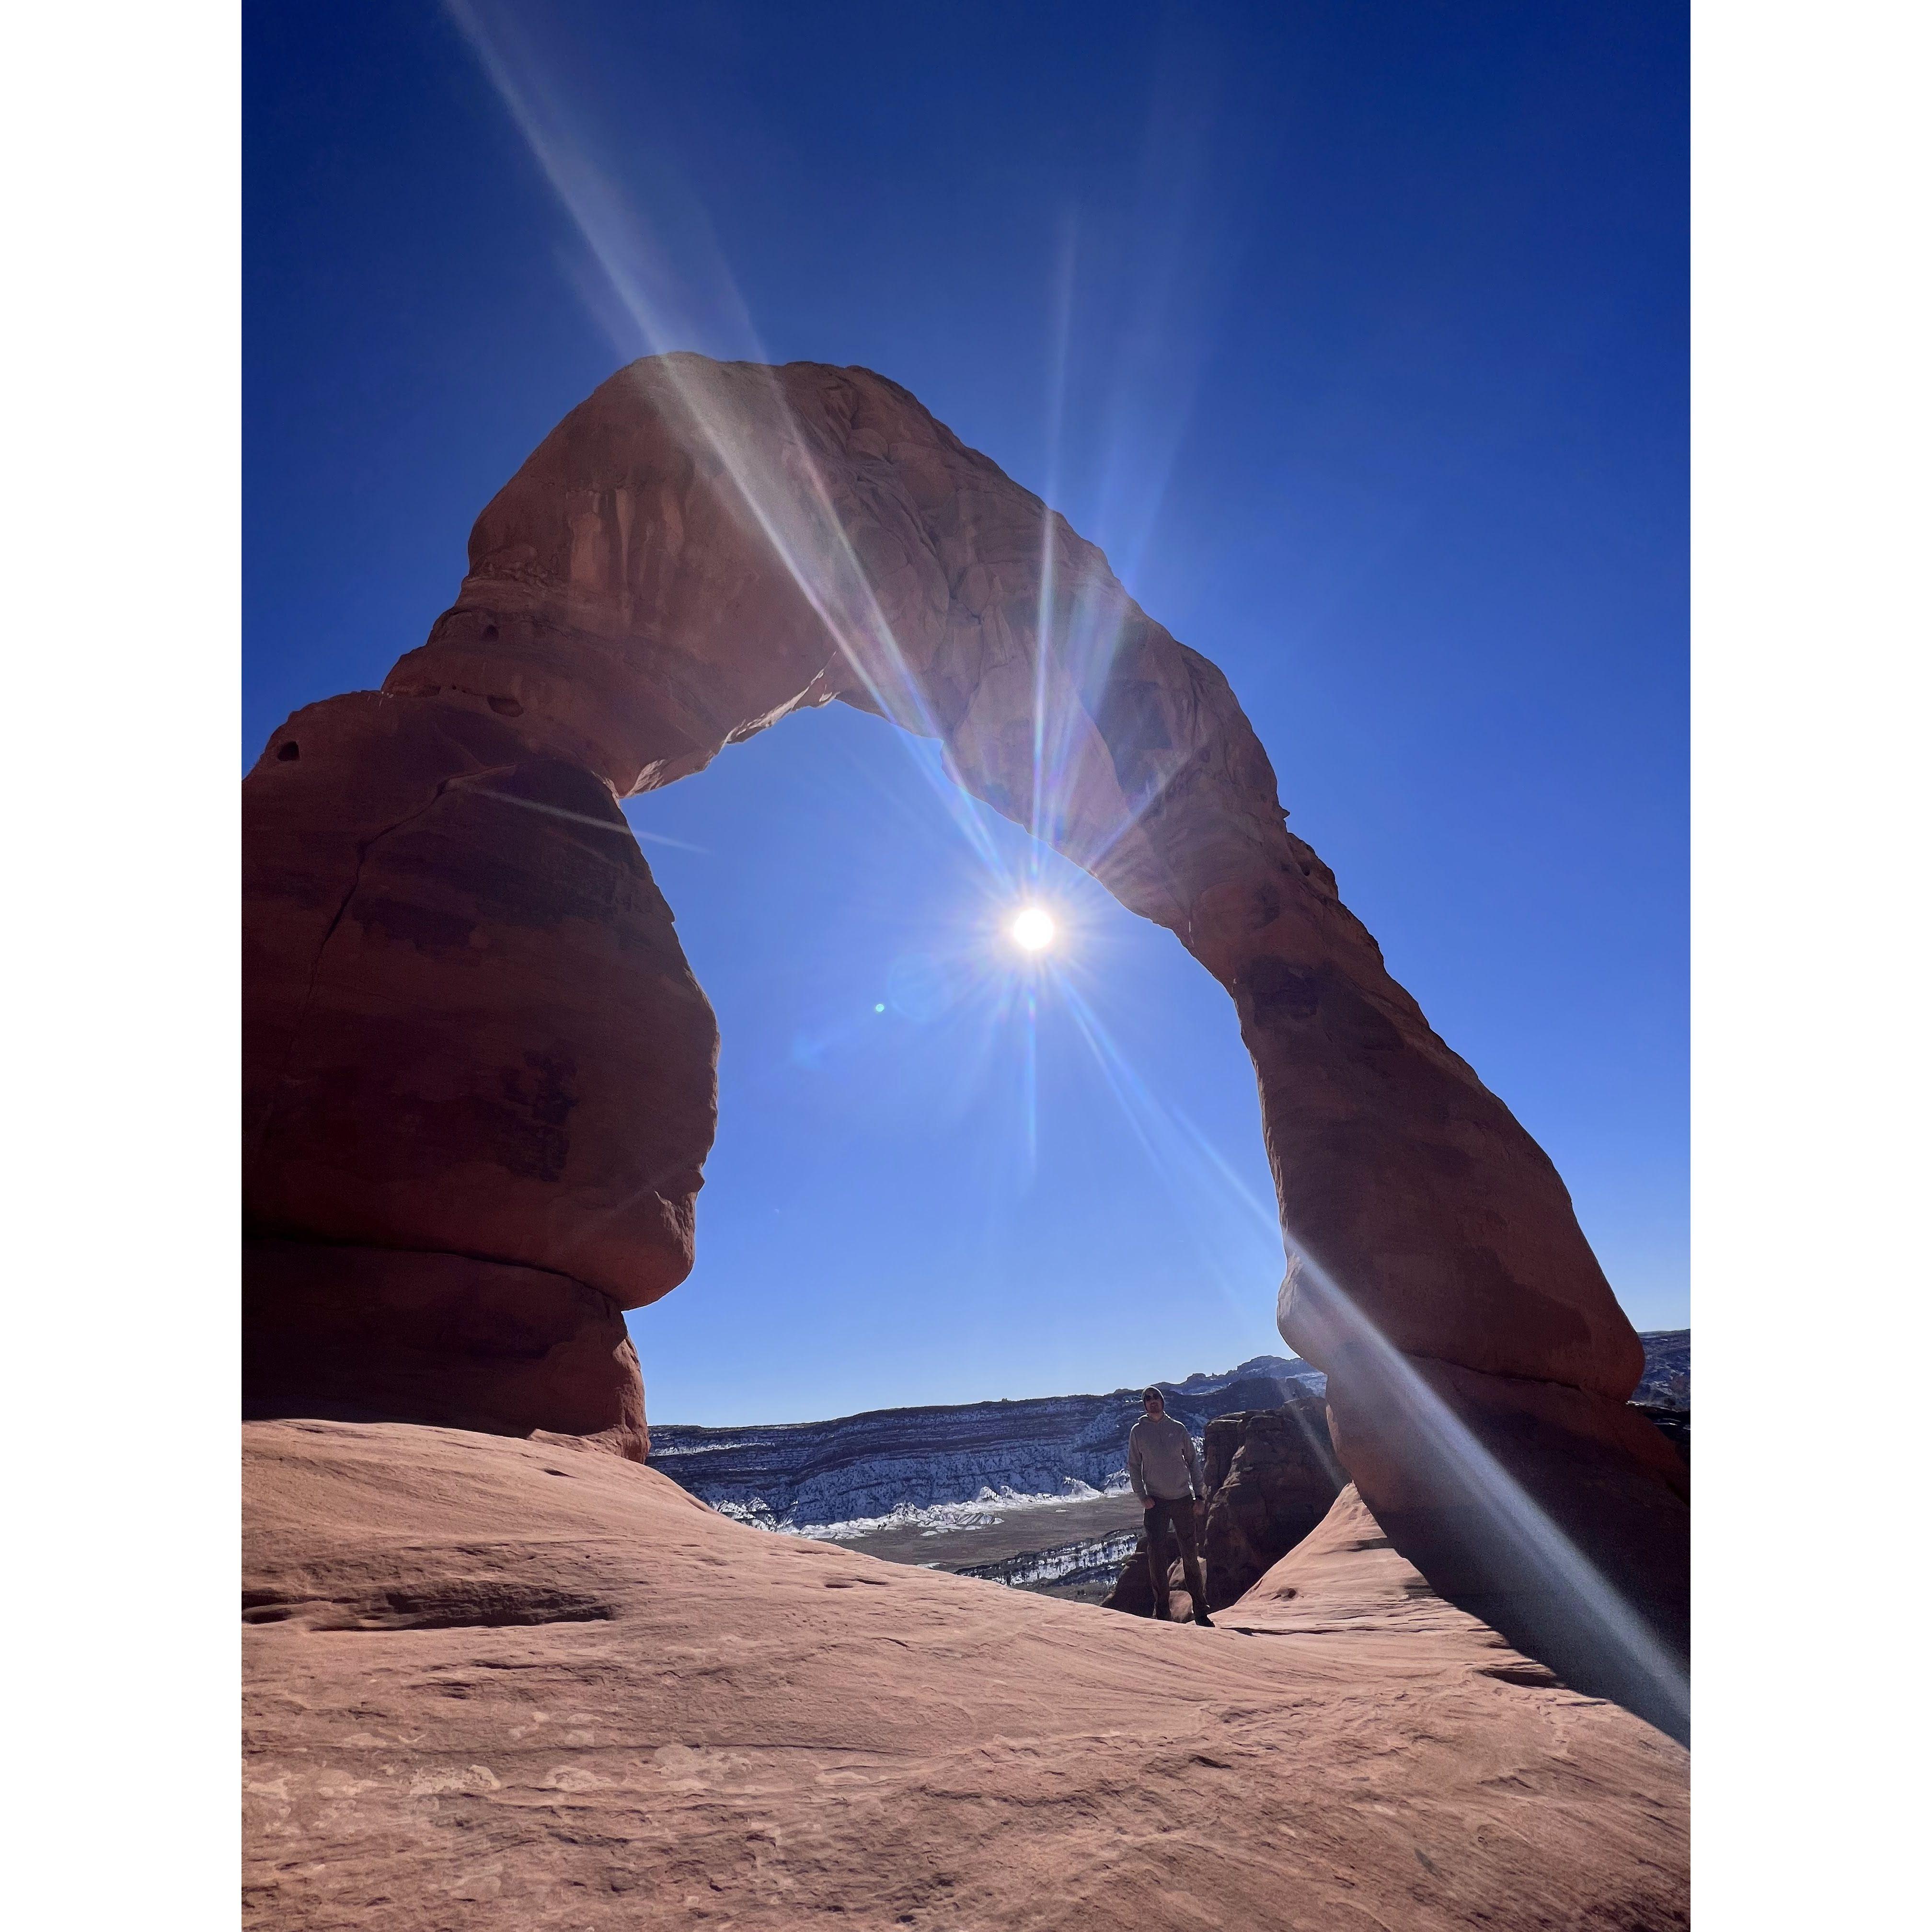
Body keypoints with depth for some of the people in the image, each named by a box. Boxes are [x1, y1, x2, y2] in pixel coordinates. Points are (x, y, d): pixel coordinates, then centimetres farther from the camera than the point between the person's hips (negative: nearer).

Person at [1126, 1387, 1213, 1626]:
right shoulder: (1138, 1432, 1)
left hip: (1183, 1499, 1)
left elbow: (1193, 1460, 10)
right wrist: (1142, 1496, -5)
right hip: (1156, 1501, -1)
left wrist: (1199, 1493, 4)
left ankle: (1200, 1609, 17)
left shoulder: (1178, 1428, 4)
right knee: (1156, 1555, -4)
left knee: (1190, 1554, 6)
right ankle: (1161, 1608, 7)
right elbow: (1134, 1467, 4)